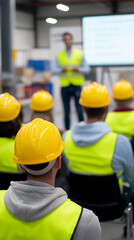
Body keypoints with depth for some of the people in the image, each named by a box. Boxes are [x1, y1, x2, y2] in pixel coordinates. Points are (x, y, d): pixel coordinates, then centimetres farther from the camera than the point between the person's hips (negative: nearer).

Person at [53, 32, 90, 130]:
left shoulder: (80, 53, 7)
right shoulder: (59, 55, 9)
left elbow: (87, 69, 5)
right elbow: (54, 70, 4)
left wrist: (78, 69, -13)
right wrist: (61, 70, -16)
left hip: (77, 85, -1)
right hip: (65, 86, 1)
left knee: (79, 110, -3)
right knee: (66, 111, 4)